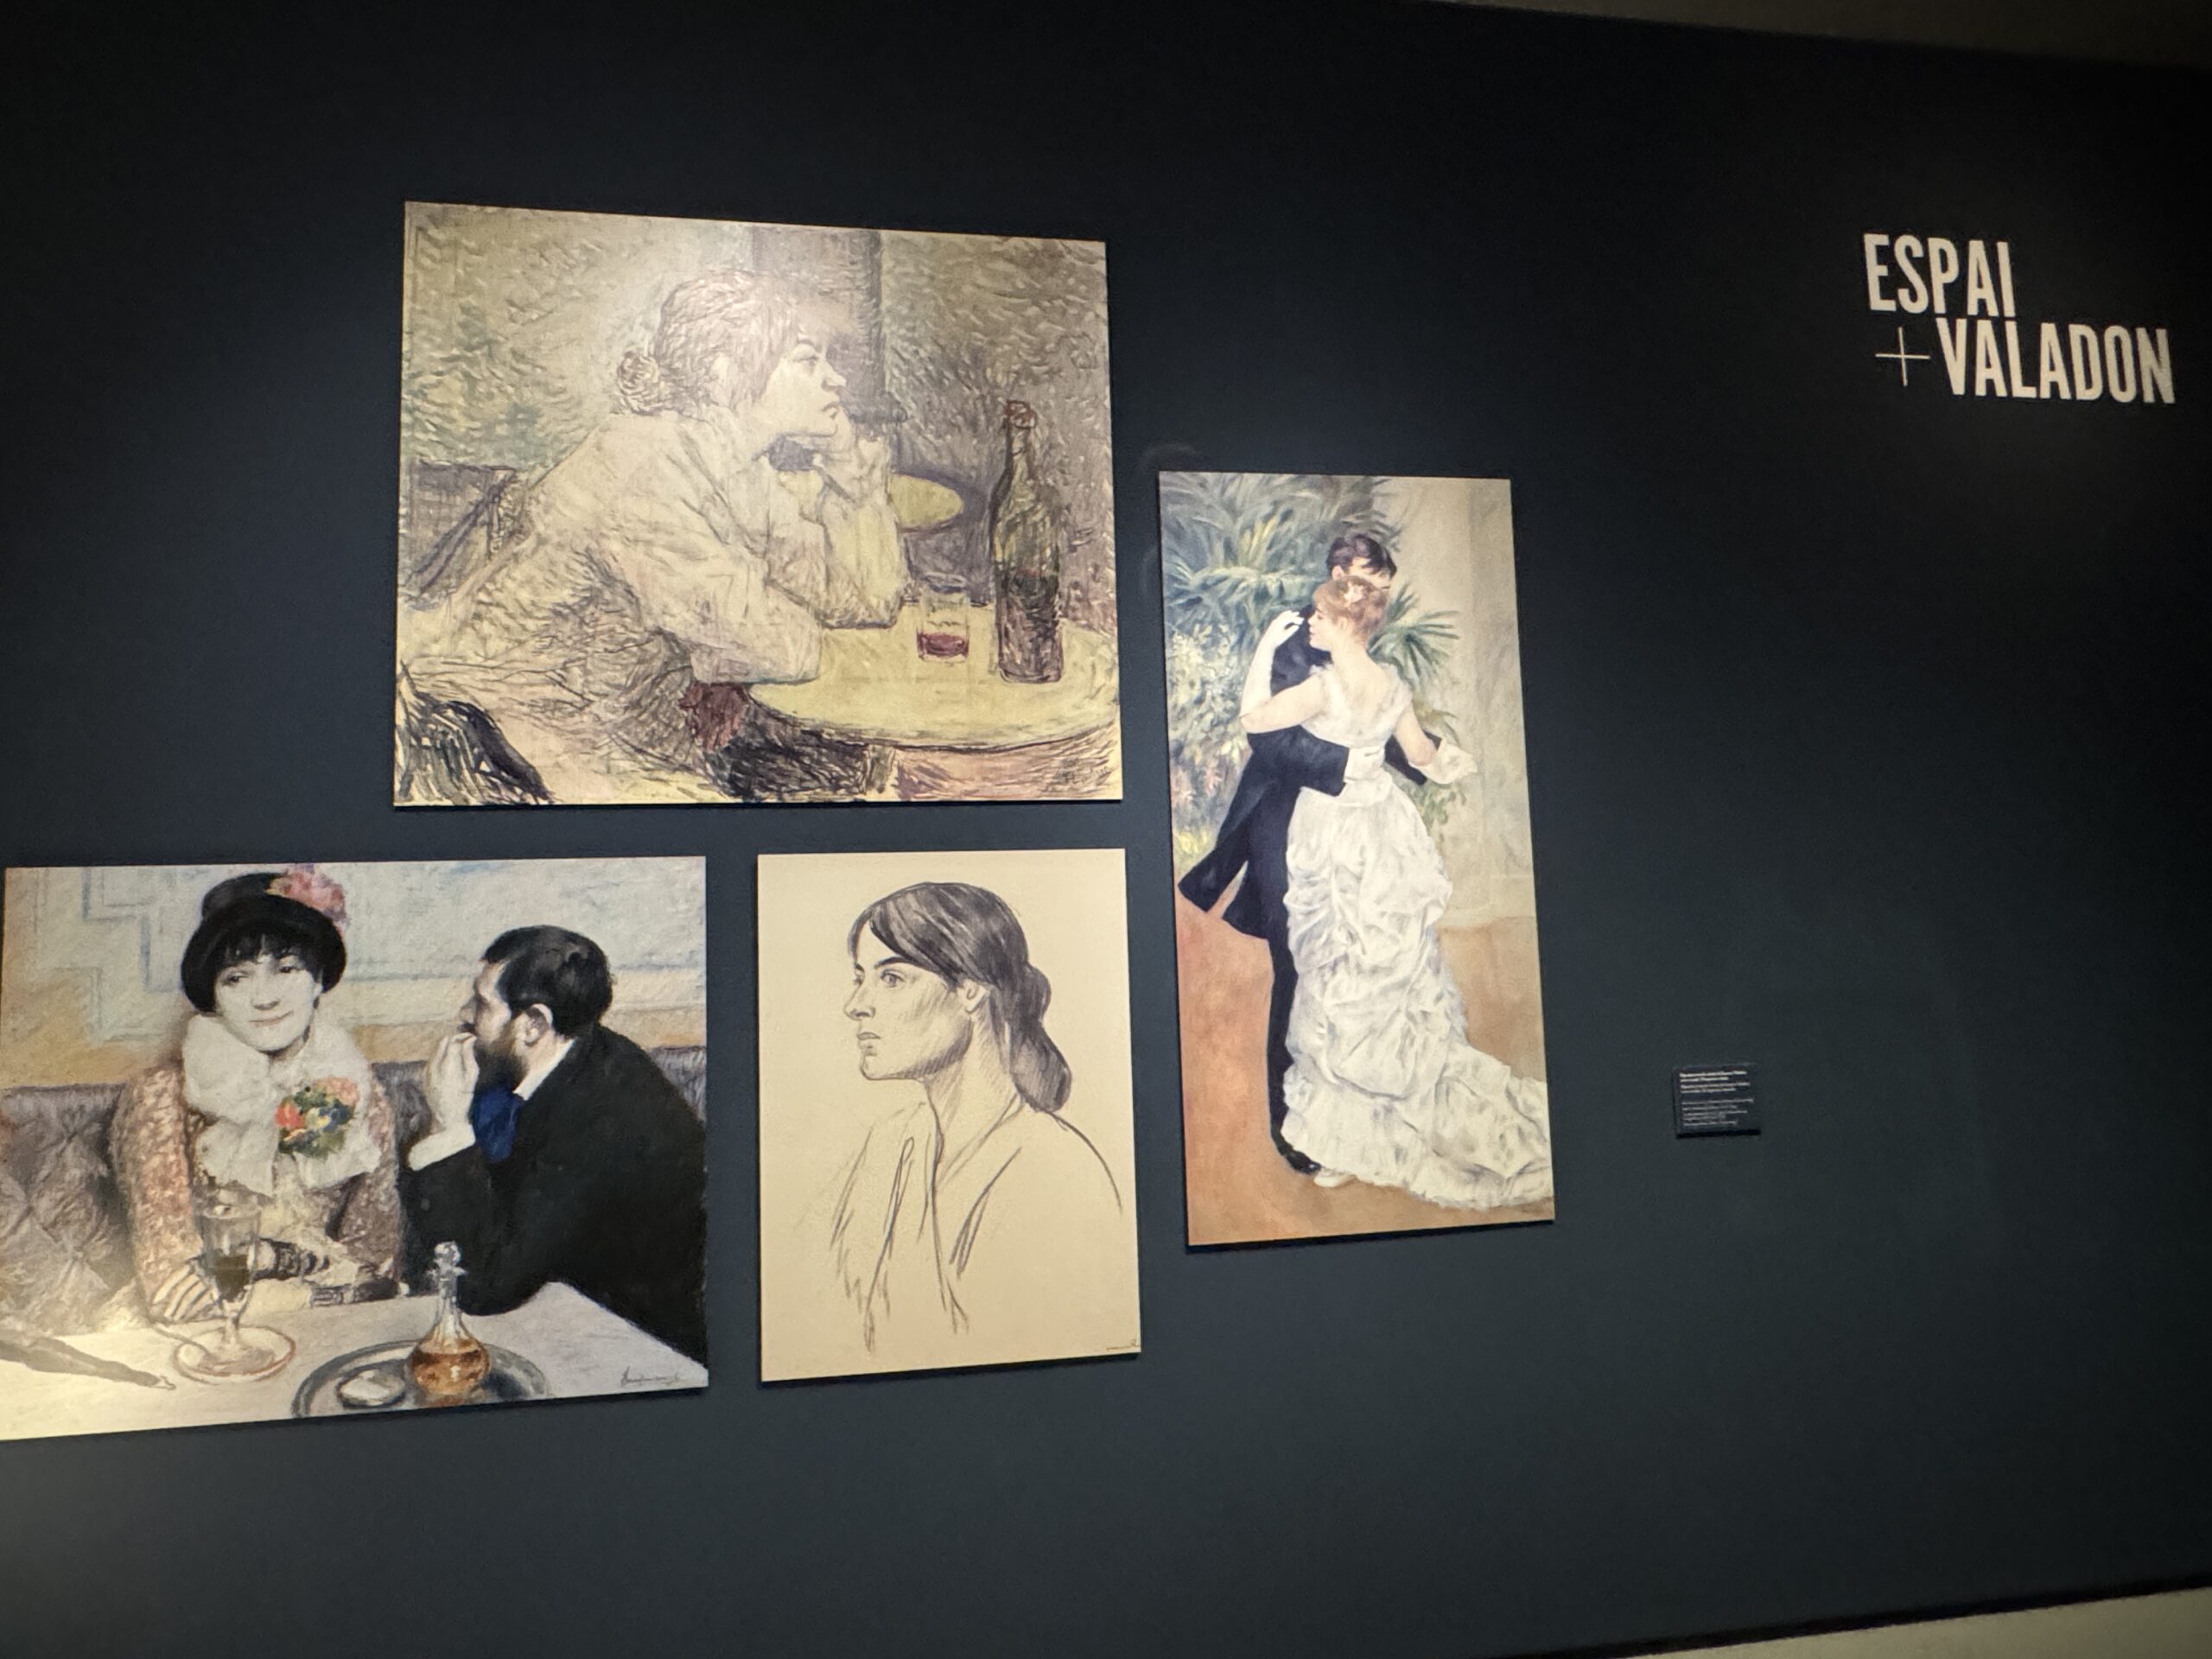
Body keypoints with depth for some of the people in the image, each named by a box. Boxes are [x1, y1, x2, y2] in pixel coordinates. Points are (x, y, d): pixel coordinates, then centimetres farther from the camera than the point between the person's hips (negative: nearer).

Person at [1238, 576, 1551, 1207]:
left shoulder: (1325, 686, -21)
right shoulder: (1391, 683, 1)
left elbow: (1255, 717, -14)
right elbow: (1420, 753, 13)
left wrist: (1266, 646, -6)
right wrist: (1444, 759, 36)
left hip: (1337, 838, -7)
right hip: (1384, 830, 7)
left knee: (1344, 988, 3)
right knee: (1397, 978, 17)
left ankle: (1355, 1137, 13)